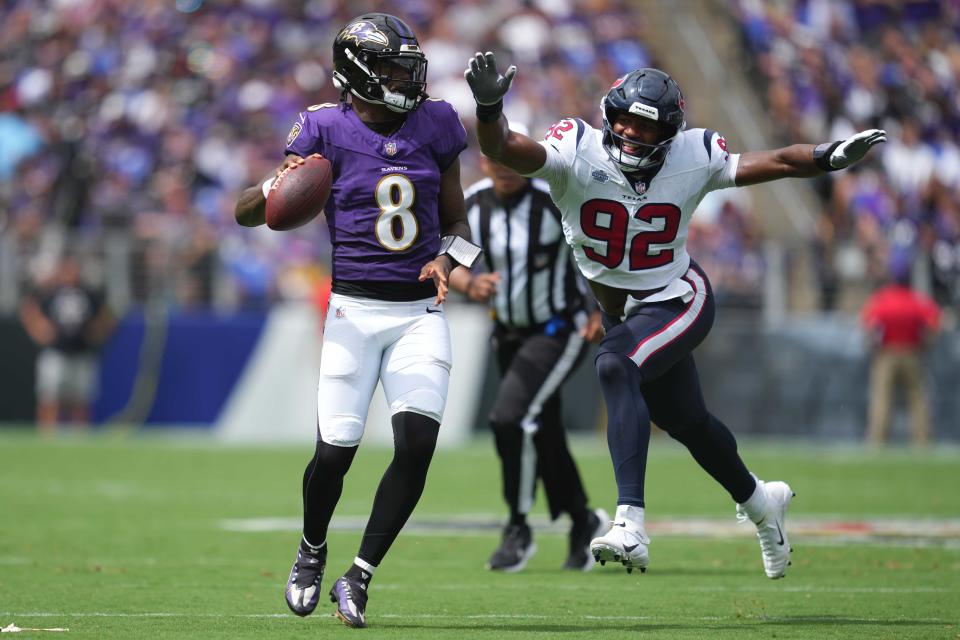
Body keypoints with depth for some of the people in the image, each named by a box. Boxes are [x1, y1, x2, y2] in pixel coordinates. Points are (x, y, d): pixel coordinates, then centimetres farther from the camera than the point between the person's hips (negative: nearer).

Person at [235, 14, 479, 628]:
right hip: (355, 308, -2)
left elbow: (456, 218, 16)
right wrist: (278, 190, -22)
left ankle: (359, 577, -1)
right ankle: (312, 552, 27)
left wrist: (448, 257, -5)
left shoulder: (434, 125, 5)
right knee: (335, 450, -5)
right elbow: (245, 213, 0)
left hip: (421, 311, 2)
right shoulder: (327, 130, -3)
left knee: (417, 443, -14)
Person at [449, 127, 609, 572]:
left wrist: (603, 310, -13)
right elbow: (452, 265, 2)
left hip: (558, 331, -6)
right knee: (543, 434, 14)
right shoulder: (471, 205, -4)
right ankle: (584, 522, 35)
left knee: (510, 418, -21)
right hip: (510, 334, 6)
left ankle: (519, 530, -7)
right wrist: (470, 284, -21)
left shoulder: (555, 199, -19)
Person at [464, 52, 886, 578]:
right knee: (686, 421, 22)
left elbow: (777, 162, -4)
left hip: (676, 300, -4)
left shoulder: (692, 158, -15)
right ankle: (758, 501, 52)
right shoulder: (578, 151, -19)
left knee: (615, 367, -33)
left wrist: (832, 157, -17)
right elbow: (504, 149, -34)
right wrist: (489, 107, -54)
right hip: (619, 311, 4)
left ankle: (631, 525, -42)